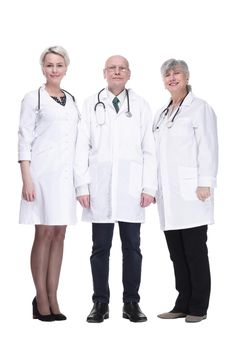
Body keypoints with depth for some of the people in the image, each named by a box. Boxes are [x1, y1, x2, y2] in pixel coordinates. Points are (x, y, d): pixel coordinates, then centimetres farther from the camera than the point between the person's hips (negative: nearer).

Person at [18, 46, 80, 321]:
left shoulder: (71, 100, 15)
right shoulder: (33, 99, 1)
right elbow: (24, 141, -4)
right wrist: (27, 179, -13)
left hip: (66, 174, 5)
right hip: (43, 173, -5)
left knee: (59, 235, 5)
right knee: (44, 234, -4)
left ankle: (53, 299, 11)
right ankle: (41, 299, 5)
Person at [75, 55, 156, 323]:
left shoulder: (141, 106, 9)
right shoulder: (91, 105, 7)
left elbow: (149, 149, 6)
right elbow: (82, 147, 4)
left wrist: (149, 186, -1)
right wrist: (82, 185, -3)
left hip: (131, 189, 1)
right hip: (99, 189, 0)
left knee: (132, 247, 5)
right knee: (100, 248, 5)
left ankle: (131, 303, 14)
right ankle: (100, 303, 14)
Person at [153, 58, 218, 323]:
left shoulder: (199, 108, -1)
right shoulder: (161, 114, 19)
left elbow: (207, 148, -8)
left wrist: (205, 183, -14)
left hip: (191, 192, -6)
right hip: (168, 195, 7)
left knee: (195, 251, -1)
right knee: (176, 253, 9)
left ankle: (198, 307, 8)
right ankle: (182, 303, 17)